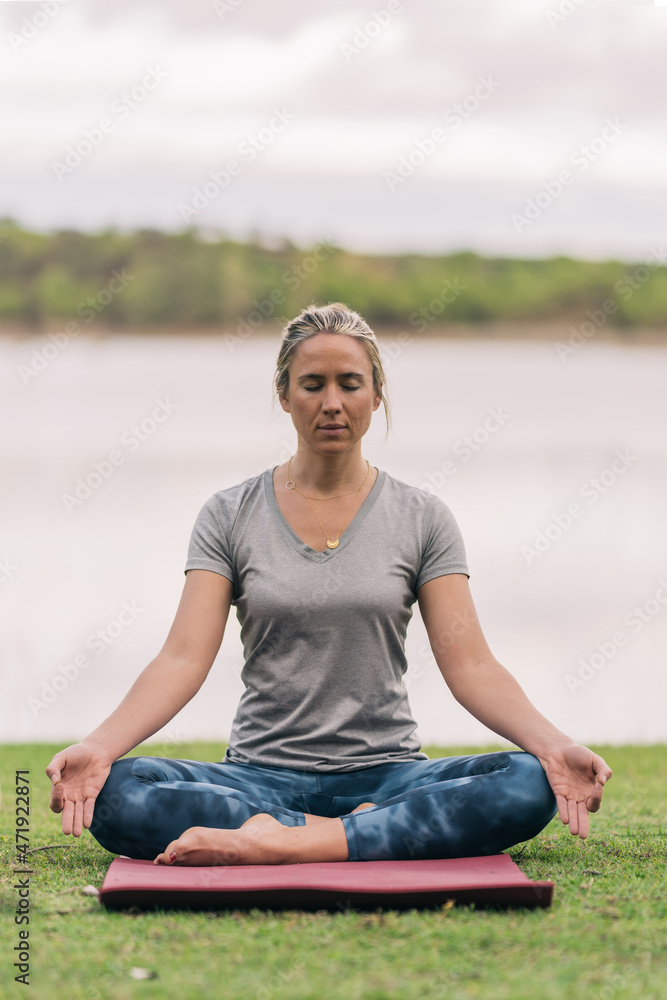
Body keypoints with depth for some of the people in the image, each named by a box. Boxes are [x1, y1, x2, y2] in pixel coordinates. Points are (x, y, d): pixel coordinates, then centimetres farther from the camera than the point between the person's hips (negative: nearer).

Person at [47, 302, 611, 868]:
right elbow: (184, 657, -4)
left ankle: (271, 844, -32)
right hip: (262, 774, 0)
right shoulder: (230, 517, 5)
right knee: (115, 794, -29)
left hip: (386, 773, 1)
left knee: (529, 787, -31)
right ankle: (369, 830, -26)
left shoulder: (422, 518, 5)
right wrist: (98, 746, -22)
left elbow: (470, 664, -3)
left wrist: (551, 743, -22)